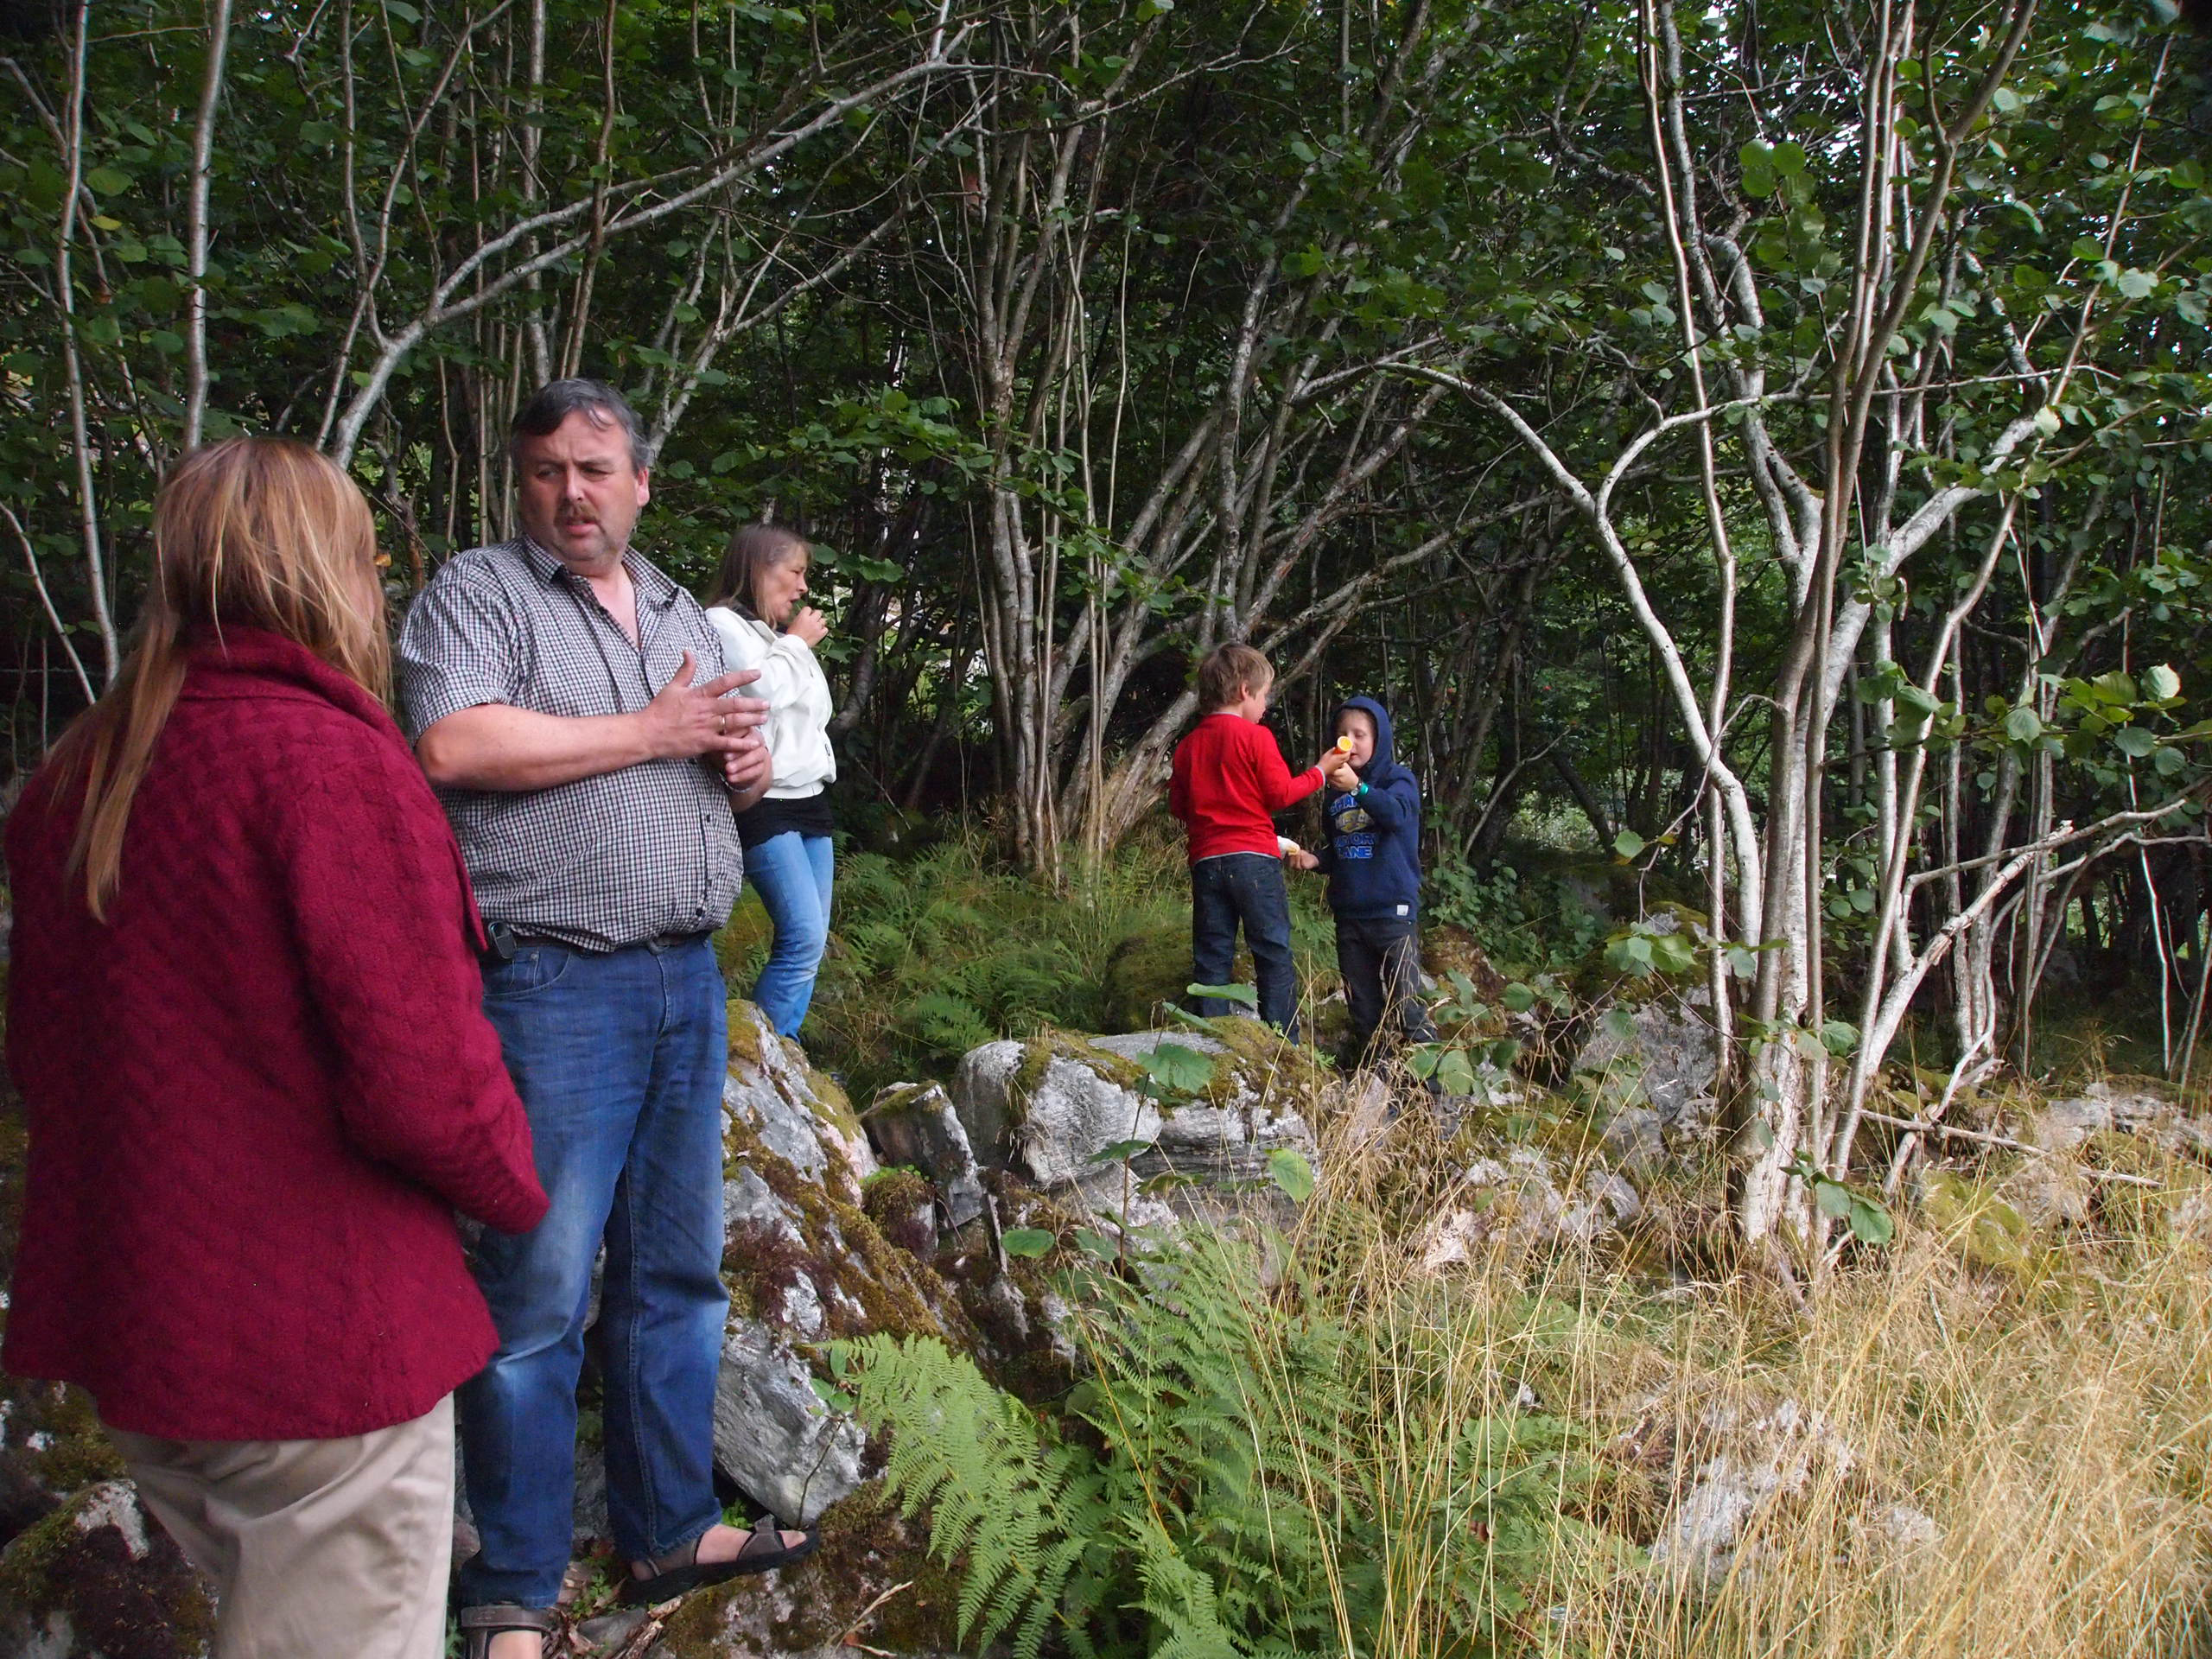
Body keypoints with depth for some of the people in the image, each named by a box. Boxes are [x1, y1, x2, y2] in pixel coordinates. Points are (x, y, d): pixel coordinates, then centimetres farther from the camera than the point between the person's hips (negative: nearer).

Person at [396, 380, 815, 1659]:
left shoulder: (684, 615, 18)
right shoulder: (479, 592, -3)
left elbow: (731, 759, 27)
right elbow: (455, 743, -20)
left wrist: (748, 764, 2)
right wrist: (654, 732, -13)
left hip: (689, 981, 7)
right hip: (554, 988, -7)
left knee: (679, 1274, 14)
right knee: (540, 1293, -3)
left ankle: (672, 1530, 29)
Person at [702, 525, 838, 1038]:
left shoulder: (776, 636, 21)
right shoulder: (723, 624, -4)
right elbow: (763, 689, -18)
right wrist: (798, 643, -2)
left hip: (809, 799, 9)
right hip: (763, 803, -9)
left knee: (812, 940, 5)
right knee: (804, 937, -18)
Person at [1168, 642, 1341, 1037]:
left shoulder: (1188, 745, 9)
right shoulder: (1255, 737, -6)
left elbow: (1177, 805, 13)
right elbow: (1280, 793, -5)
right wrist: (1317, 774, 9)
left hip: (1206, 861, 5)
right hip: (1254, 859, -4)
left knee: (1212, 959, 7)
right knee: (1274, 956, 2)